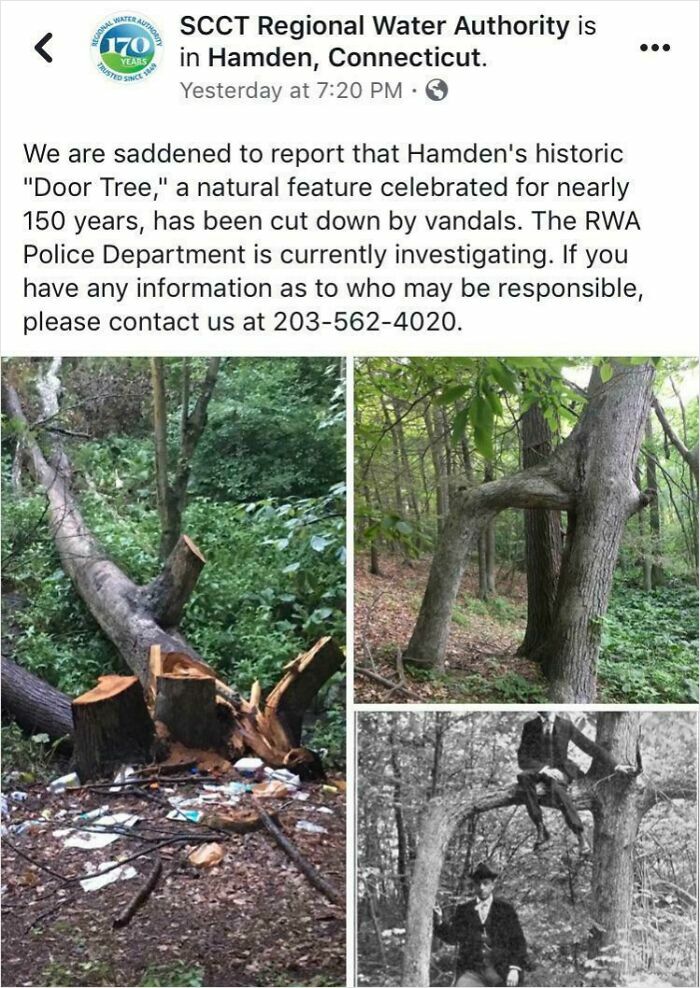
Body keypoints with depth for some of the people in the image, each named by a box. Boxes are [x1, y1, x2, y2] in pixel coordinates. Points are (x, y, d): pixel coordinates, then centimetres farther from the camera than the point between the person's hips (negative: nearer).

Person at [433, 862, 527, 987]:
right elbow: (452, 936, 3)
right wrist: (439, 922, -16)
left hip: (502, 972, 0)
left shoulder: (505, 909, 6)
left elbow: (518, 942, 5)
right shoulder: (464, 908, 10)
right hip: (472, 971, 0)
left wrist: (515, 968, -8)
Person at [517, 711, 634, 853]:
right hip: (538, 770, 1)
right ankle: (540, 829, -29)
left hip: (559, 769, -1)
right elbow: (523, 759, -7)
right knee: (523, 776, -34)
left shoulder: (566, 725, -1)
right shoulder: (529, 726, -1)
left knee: (556, 788, -37)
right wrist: (544, 768, -24)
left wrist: (615, 766, -8)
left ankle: (581, 837, -31)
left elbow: (590, 746, 1)